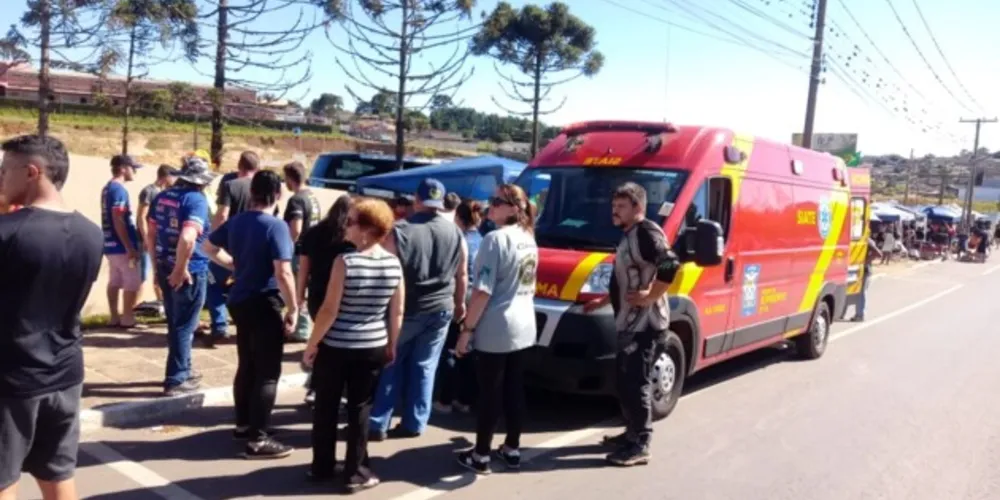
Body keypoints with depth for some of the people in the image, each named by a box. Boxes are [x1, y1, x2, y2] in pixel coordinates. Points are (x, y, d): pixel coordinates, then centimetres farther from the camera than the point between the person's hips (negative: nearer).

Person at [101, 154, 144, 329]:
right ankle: (127, 319, 1)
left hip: (110, 244, 9)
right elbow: (118, 221, -21)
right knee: (133, 282, -2)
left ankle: (115, 317, 16)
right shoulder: (119, 189, -16)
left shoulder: (107, 188, 14)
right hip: (122, 245, -9)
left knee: (115, 281, 11)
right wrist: (130, 248, -22)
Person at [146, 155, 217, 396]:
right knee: (184, 326, 4)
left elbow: (151, 235, 12)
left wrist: (158, 263, 19)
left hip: (165, 268, 7)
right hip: (190, 271, -7)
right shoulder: (196, 199, -14)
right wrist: (181, 269, -17)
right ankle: (176, 380, 10)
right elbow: (187, 239, -27)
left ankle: (183, 370, 33)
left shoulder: (162, 197, 8)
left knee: (175, 324, 19)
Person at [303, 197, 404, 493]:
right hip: (374, 348, 3)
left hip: (335, 346, -3)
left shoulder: (345, 261, -16)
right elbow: (397, 313, 2)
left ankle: (322, 467, 27)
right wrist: (391, 346, 14)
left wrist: (311, 344, -4)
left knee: (326, 407, 14)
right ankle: (356, 473, 18)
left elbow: (330, 310, -15)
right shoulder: (394, 263, -4)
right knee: (360, 409, 12)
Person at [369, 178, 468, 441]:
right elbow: (462, 275, 8)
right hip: (440, 309, 3)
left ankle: (378, 424, 11)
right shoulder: (456, 233, 1)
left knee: (390, 366, 8)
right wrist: (459, 303, 23)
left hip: (405, 310, -3)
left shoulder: (399, 231, -11)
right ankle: (414, 424, 15)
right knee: (424, 367, 11)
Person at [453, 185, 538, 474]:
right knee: (514, 390, 15)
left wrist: (467, 329, -13)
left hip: (495, 330, -8)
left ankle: (480, 456, 12)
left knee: (489, 393, 2)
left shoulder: (496, 238, -16)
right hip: (524, 328, 8)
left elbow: (483, 291, -20)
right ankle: (512, 451, 25)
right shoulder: (529, 239, 10)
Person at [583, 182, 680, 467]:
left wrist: (650, 297, -25)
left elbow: (670, 265, -30)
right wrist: (603, 301, 27)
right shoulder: (629, 236, 17)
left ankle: (640, 446, 1)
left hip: (645, 323, -10)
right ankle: (632, 434, 28)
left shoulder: (647, 233, -15)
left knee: (637, 384, -7)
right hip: (630, 322, 10)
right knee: (626, 382, 16)